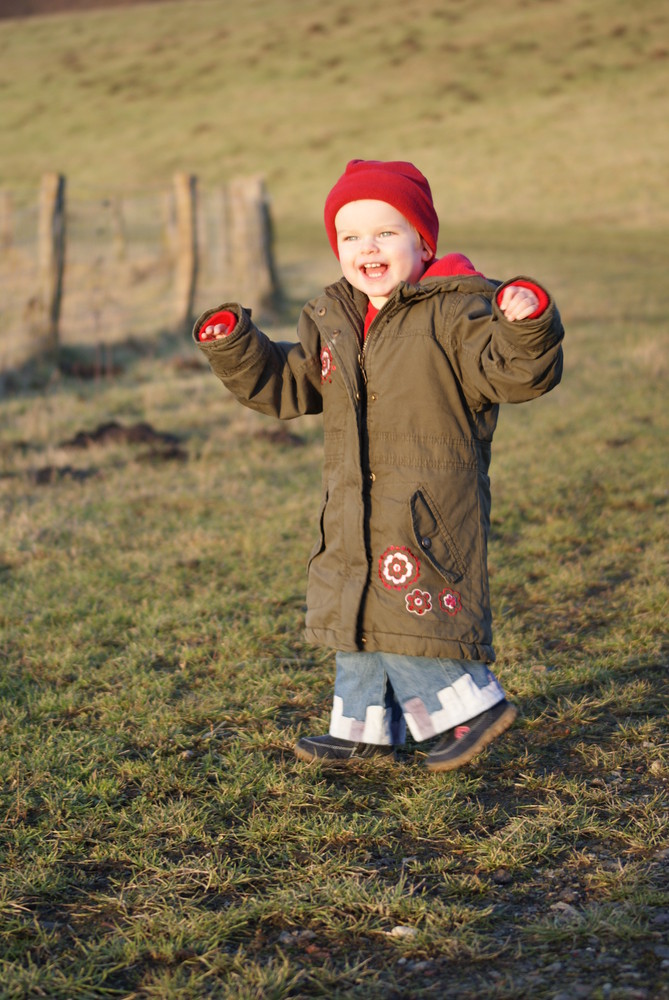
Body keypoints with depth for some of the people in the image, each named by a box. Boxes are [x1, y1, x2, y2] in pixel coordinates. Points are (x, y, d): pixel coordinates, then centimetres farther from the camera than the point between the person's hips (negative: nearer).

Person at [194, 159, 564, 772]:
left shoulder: (452, 313, -12)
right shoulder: (331, 321, 9)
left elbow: (514, 373, -20)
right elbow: (287, 385, 17)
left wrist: (526, 325, -38)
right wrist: (236, 349, 4)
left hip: (427, 509, -8)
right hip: (353, 514, 8)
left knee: (405, 617, -10)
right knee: (354, 617, 16)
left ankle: (471, 707, 11)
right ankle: (365, 729, 31)